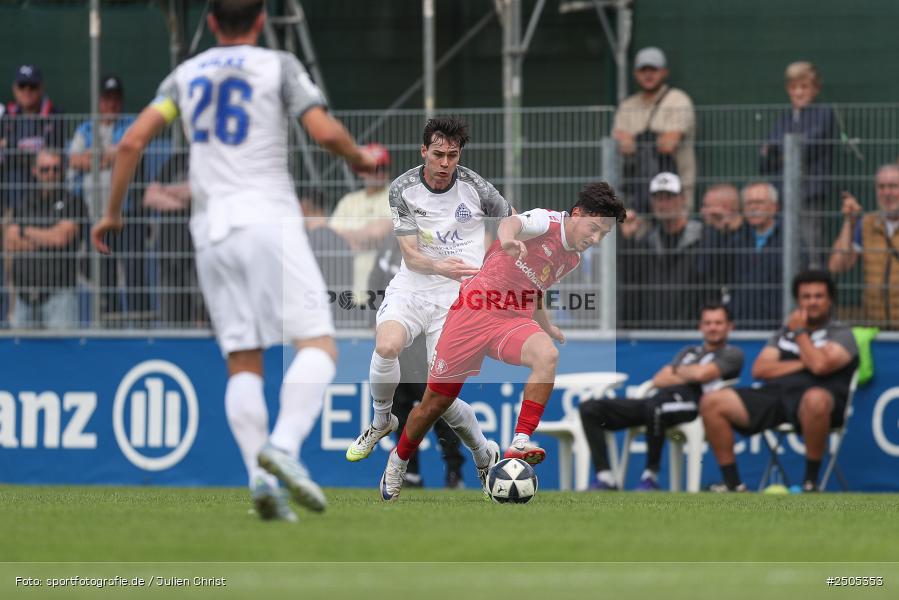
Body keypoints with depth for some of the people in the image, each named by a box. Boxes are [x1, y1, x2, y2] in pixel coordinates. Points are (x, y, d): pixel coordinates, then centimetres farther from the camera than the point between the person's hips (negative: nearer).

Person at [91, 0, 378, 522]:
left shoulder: (186, 75, 17)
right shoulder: (279, 67, 5)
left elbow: (132, 141, 8)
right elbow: (325, 131, -7)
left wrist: (112, 213, 18)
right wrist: (360, 159, 14)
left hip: (211, 230, 4)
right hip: (268, 219, -4)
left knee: (244, 363, 6)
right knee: (318, 344, -6)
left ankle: (260, 479, -11)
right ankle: (284, 445, -30)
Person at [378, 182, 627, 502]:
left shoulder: (572, 260, 14)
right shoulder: (548, 221, -8)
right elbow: (511, 222, -33)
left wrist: (546, 326, 34)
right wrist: (508, 237, -55)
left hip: (514, 320, 5)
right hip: (476, 310, -5)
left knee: (547, 355, -32)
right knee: (435, 403, 4)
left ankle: (520, 443, -36)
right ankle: (399, 460, 32)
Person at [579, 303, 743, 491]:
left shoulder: (732, 354, 14)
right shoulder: (688, 352, 34)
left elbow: (702, 374, -5)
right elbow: (658, 380, 20)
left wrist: (679, 371, 14)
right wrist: (688, 375, 5)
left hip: (691, 403, -7)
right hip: (661, 399, 7)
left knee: (655, 407, -44)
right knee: (590, 408, -11)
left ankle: (650, 476, -27)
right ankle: (605, 478, -17)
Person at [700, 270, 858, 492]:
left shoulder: (841, 333, 7)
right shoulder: (785, 331, 24)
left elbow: (820, 365, -14)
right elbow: (759, 369, 11)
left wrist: (799, 332, 1)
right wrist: (802, 363, -1)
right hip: (776, 394, 6)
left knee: (815, 399, -45)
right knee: (711, 402, -9)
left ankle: (811, 481, -29)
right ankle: (733, 484, -8)